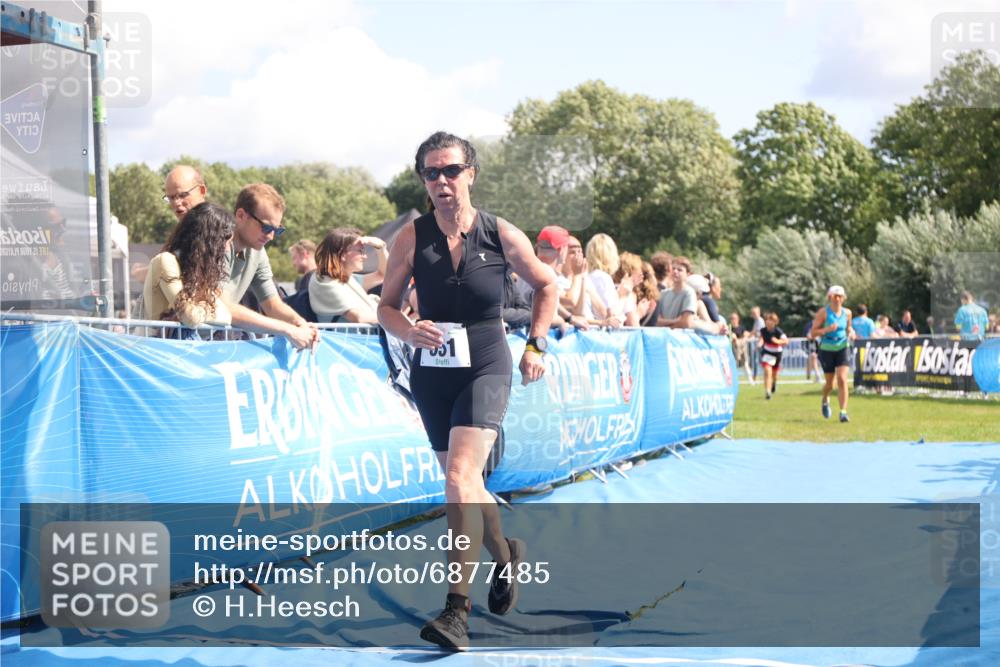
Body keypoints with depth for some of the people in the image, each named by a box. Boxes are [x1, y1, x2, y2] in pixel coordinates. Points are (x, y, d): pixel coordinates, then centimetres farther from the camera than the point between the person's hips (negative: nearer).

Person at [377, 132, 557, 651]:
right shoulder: (412, 237, -4)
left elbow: (546, 285, 11)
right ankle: (505, 557, 45)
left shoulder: (502, 236, -6)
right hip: (432, 374, 4)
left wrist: (536, 344, 4)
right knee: (466, 485, 15)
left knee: (460, 477, -21)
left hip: (487, 369, -3)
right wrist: (410, 331, -19)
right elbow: (386, 306, 1)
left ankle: (457, 610, -22)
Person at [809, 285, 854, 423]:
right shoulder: (823, 312, -9)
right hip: (827, 349, -2)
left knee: (842, 379, -15)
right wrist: (827, 329, -25)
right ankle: (825, 401, 42)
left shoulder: (847, 312, 2)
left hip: (843, 349, 2)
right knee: (830, 383, 8)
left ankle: (843, 412, -14)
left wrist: (851, 333, -2)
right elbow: (813, 333, -10)